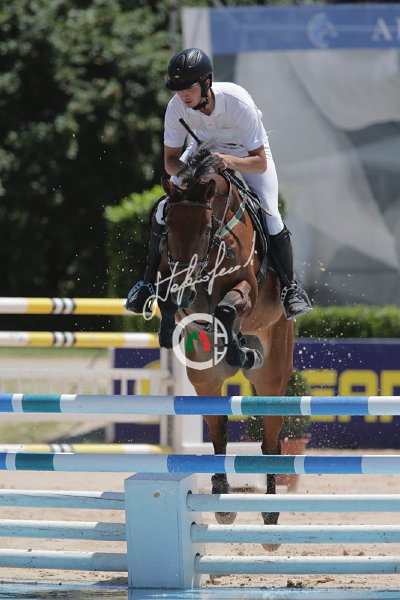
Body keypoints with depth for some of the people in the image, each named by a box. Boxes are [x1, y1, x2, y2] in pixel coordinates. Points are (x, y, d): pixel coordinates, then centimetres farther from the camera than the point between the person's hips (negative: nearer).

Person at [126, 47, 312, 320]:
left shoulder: (238, 101, -39)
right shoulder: (177, 107, -30)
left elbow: (260, 163, -34)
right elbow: (170, 161, -18)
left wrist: (228, 161, -53)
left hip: (249, 151, -3)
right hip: (206, 147, 3)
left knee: (270, 217, -19)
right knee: (164, 210, -10)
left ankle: (290, 286, 2)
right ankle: (150, 282, 8)